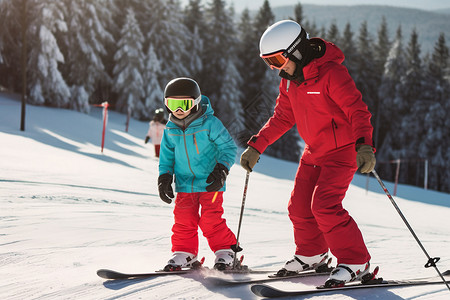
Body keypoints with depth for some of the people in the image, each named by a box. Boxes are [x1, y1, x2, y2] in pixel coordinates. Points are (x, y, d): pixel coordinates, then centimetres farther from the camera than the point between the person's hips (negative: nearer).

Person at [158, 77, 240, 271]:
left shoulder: (209, 123, -12)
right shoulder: (171, 129, 3)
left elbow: (228, 147, -6)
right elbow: (167, 155, 16)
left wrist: (221, 170, -16)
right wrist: (164, 177, 6)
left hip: (210, 183, -4)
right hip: (185, 184, 4)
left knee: (211, 220, -8)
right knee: (183, 220, 2)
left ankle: (226, 252, 7)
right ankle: (184, 253, 17)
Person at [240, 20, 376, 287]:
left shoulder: (332, 74, -23)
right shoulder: (290, 80, 3)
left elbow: (357, 110, -27)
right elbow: (282, 118, 14)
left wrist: (364, 145, -41)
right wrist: (256, 147, 11)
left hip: (342, 150, -8)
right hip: (314, 152, 8)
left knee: (324, 206, -20)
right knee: (299, 207, 9)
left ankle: (356, 263, -10)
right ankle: (312, 255, 32)